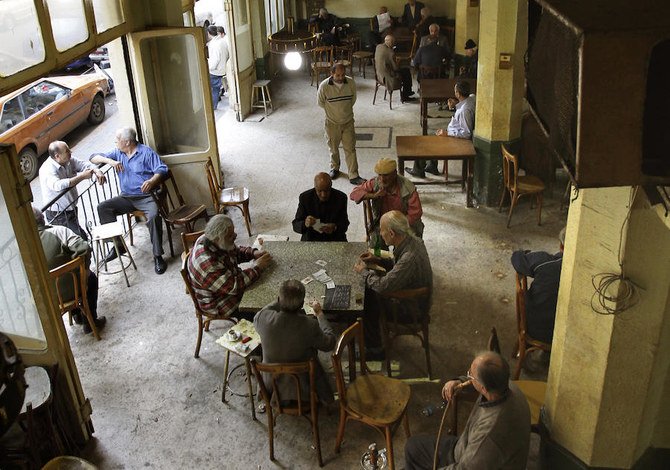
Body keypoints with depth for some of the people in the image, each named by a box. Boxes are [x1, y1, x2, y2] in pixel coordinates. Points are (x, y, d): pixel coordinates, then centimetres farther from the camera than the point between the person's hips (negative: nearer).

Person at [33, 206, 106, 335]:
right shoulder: (58, 231, -22)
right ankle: (90, 322, 28)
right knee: (91, 278, 28)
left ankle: (77, 314, 44)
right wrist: (84, 268, -11)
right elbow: (84, 248, -30)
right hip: (68, 291, -4)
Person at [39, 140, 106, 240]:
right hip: (58, 215, -9)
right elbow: (57, 185, -42)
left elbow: (84, 164, 2)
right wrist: (82, 177, -39)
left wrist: (97, 171, -21)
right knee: (82, 239, -16)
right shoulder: (47, 170, -25)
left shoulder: (69, 160, -2)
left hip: (70, 209, 9)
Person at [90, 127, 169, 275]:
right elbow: (94, 158, 12)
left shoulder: (146, 152, -2)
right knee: (102, 207, -14)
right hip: (126, 197, 6)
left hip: (146, 196, -6)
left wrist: (152, 181, -33)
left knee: (153, 216, -34)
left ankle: (158, 256, -25)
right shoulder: (117, 153, 12)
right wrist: (109, 160, -10)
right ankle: (118, 245, -8)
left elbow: (162, 169, -12)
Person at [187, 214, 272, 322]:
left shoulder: (215, 241, -11)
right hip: (219, 304, -9)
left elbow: (236, 252, 8)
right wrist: (257, 267, -27)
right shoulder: (207, 263, -38)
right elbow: (234, 287, -35)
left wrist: (253, 253, -11)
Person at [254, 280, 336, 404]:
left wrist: (280, 302, 5)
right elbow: (330, 343, -11)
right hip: (303, 386, -2)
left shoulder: (264, 318, -26)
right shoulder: (310, 326, -32)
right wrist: (319, 313, -2)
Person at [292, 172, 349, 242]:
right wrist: (305, 224, -31)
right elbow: (295, 225, -8)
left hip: (335, 239, 1)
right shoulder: (305, 197, -9)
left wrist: (334, 227, -25)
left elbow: (344, 225, -2)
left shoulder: (341, 198, -8)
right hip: (311, 239, 0)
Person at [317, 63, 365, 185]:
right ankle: (335, 168, 42)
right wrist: (332, 111, 5)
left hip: (348, 121, 1)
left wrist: (345, 109, 8)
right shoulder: (324, 86, -20)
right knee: (333, 148, 17)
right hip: (332, 122, -1)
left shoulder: (351, 82, -13)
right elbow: (320, 102, -3)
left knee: (350, 149, 2)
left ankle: (354, 176, 7)